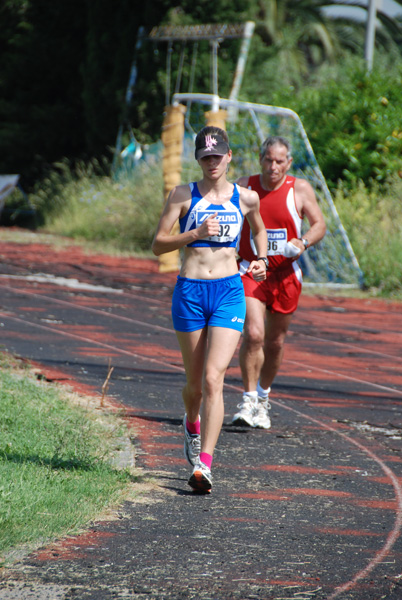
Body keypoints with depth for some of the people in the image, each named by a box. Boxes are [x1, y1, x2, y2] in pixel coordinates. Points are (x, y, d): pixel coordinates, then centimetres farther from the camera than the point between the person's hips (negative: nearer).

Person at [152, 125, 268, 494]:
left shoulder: (246, 198, 6)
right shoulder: (183, 195, 2)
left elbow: (259, 230, 27)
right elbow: (158, 244, -1)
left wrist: (261, 261, 9)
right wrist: (196, 233, -15)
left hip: (229, 292, 0)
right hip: (190, 292, 0)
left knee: (214, 379, -15)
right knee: (195, 382, 10)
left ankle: (204, 465, -19)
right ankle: (192, 424, 46)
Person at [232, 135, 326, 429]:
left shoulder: (300, 189, -2)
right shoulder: (244, 187, 0)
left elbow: (320, 224, 1)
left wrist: (303, 242, -19)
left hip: (285, 275, 1)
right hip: (250, 271, -1)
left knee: (276, 341, 11)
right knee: (253, 334, -19)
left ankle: (263, 397, 33)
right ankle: (249, 400, -12)